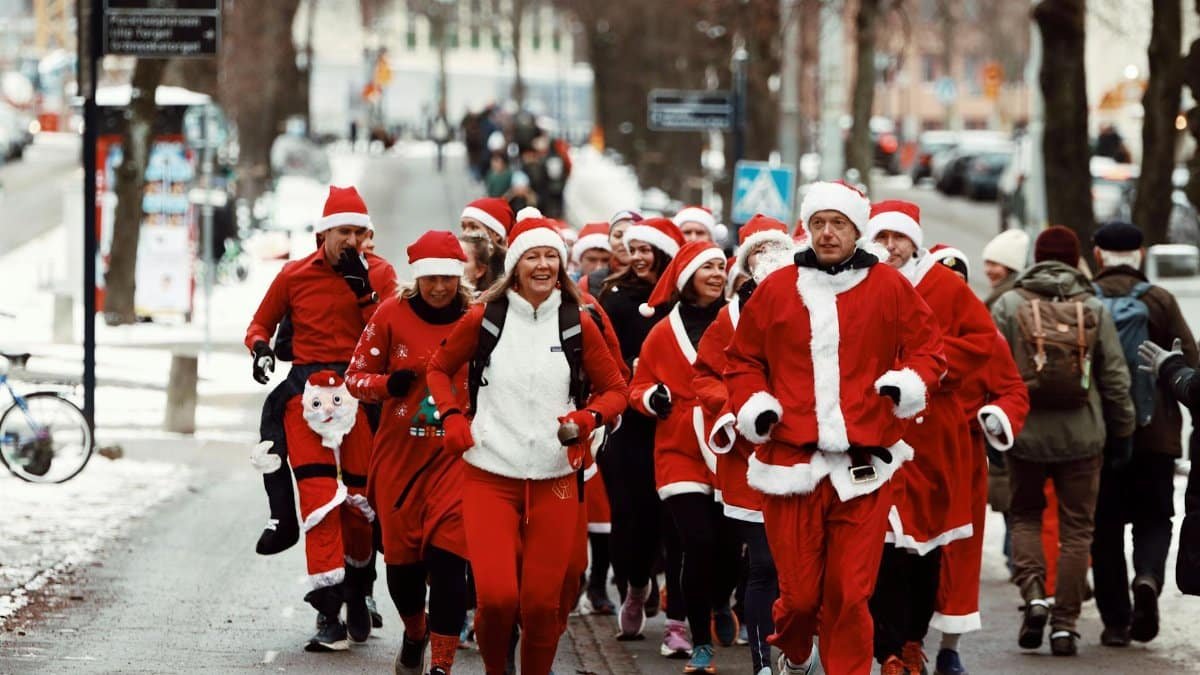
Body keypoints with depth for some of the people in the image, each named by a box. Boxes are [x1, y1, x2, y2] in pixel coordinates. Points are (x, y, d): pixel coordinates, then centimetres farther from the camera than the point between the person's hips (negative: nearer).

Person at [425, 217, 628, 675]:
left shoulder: (579, 325, 3)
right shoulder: (483, 320, 1)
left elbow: (615, 390, 11)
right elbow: (439, 369, 16)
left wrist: (587, 418, -8)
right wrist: (452, 419, 1)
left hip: (555, 482, 1)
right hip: (490, 477, -1)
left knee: (542, 602, 1)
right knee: (496, 597, -13)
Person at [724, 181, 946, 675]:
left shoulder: (889, 288, 5)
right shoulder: (776, 290, 7)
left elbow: (928, 347, 10)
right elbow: (743, 359, 15)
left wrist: (909, 382, -10)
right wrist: (753, 405, -2)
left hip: (862, 468, -1)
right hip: (791, 462, 1)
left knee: (850, 593, -3)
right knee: (799, 591, 3)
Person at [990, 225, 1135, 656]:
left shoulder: (1009, 305, -3)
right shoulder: (1094, 309, 0)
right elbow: (1115, 378, 3)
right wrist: (1122, 431, 13)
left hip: (1026, 432, 0)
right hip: (1082, 437, 0)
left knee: (1025, 515, 17)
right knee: (1076, 528, 7)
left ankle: (1033, 594, -4)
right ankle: (1065, 624, 5)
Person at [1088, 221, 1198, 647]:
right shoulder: (1160, 301, -4)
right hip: (1153, 433, 0)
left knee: (1105, 526, 8)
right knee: (1153, 518, 13)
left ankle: (1116, 620, 5)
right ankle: (1148, 576, -16)